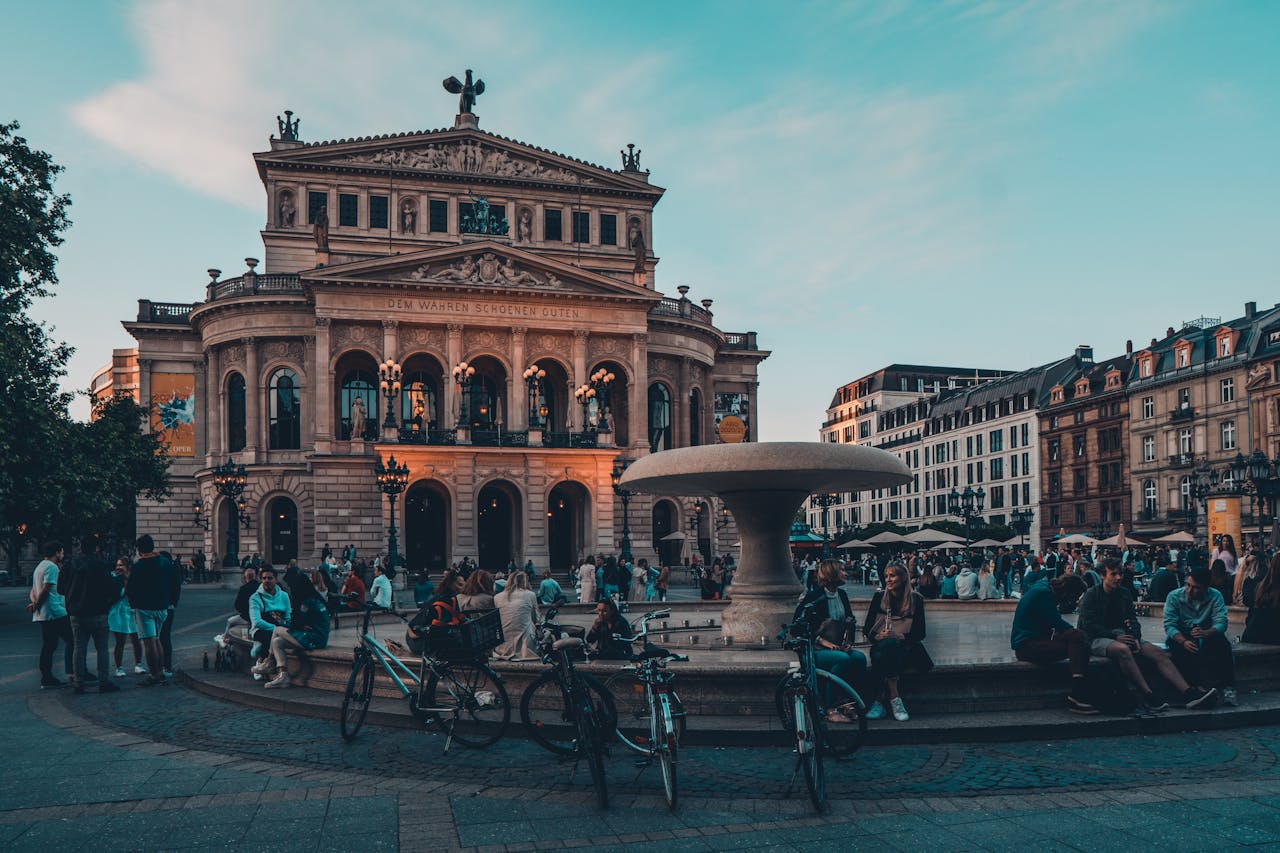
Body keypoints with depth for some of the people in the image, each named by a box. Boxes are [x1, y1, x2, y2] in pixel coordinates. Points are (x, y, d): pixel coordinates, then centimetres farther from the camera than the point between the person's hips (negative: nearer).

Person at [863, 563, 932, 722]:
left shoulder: (915, 599, 5)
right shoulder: (879, 597, 10)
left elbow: (920, 633, 0)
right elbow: (867, 628, 9)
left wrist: (899, 636, -16)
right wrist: (878, 636, -13)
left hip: (906, 647, -2)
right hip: (882, 645, 2)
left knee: (889, 644, -36)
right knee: (879, 657, -35)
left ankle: (879, 700, -28)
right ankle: (894, 699, -24)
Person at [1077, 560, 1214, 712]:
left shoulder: (1124, 594, 14)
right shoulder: (1091, 595, -5)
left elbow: (1133, 620, 11)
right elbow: (1088, 626, -12)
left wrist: (1135, 638, -10)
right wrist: (1115, 636, -19)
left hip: (1121, 636, 7)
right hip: (1097, 639, -6)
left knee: (1157, 652, -15)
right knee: (1122, 649, -38)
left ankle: (1188, 693, -24)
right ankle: (1148, 696, -38)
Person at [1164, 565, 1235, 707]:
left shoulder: (1215, 596, -6)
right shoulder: (1174, 596, -10)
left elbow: (1221, 623, -17)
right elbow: (1169, 625, -16)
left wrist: (1205, 633, -40)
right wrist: (1184, 641, -36)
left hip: (1206, 633, 1)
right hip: (1181, 635, -1)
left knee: (1222, 644, -30)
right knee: (1178, 647, -34)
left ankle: (1227, 688, -30)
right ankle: (1196, 686, -36)